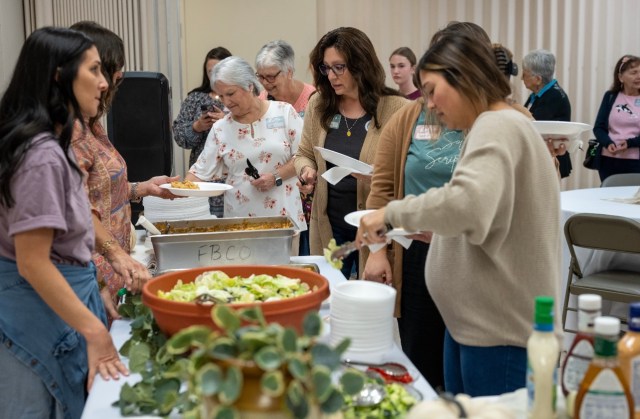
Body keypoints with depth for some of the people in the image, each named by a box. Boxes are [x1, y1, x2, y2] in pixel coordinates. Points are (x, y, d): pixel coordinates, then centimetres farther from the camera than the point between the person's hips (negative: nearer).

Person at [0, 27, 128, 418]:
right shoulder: (42, 155, -22)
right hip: (43, 306, -9)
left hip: (60, 292, 9)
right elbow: (32, 263, -24)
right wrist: (95, 330, -22)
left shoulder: (51, 144, 7)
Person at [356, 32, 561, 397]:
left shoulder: (497, 126, -16)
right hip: (472, 319, 10)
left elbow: (468, 202, -34)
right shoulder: (493, 127, 16)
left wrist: (393, 213, -23)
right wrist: (432, 228, 9)